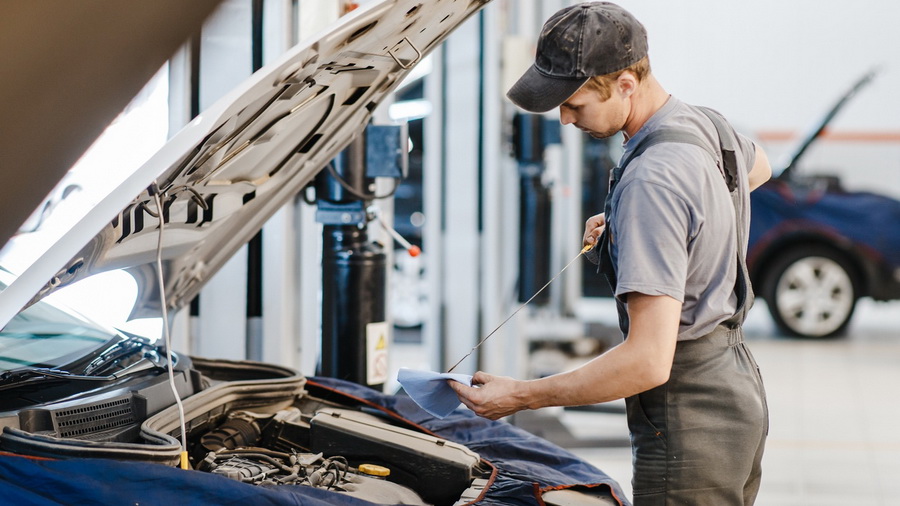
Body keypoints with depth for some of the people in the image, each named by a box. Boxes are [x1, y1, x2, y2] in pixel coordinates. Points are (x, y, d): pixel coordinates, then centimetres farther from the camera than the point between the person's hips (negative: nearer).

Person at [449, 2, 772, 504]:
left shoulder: (650, 184, -27)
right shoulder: (707, 126, 3)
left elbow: (649, 361, -31)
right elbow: (759, 166, 32)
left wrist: (521, 396, -22)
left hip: (689, 426, -10)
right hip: (736, 392, 10)